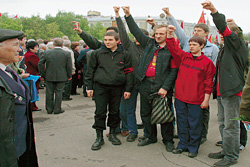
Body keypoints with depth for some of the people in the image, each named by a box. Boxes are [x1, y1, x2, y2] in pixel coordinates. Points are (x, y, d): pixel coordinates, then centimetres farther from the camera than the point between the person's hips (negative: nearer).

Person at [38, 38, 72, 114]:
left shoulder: (47, 53, -2)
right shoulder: (67, 54, -6)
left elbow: (40, 64, 0)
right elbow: (69, 66, -5)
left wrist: (43, 74, 8)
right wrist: (69, 76, 8)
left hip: (49, 77, 2)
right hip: (61, 77, -1)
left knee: (49, 93, 11)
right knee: (59, 92, 7)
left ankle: (49, 109, 20)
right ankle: (57, 109, 10)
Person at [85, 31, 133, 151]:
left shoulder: (124, 55, 5)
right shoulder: (97, 53, 5)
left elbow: (128, 72, 6)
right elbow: (90, 70, 8)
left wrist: (128, 89, 0)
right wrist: (89, 87, 3)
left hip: (117, 87, 1)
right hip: (100, 86, 0)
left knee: (115, 112, 9)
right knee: (100, 112, 0)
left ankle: (112, 133, 27)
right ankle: (99, 137, 12)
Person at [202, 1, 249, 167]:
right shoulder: (225, 48, 21)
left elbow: (225, 29, -23)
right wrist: (216, 88, 20)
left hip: (232, 92, -10)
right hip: (222, 91, 10)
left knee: (231, 126, -2)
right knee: (223, 124, 17)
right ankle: (226, 151, 30)